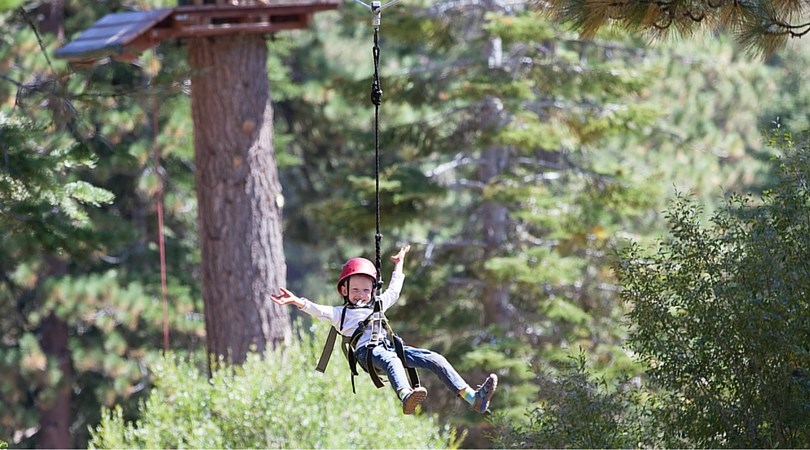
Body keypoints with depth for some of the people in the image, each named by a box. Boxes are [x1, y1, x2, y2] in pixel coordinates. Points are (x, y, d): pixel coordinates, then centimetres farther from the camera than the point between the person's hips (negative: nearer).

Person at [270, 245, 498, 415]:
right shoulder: (340, 313, 20)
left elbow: (393, 291, 51)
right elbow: (318, 310, 5)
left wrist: (399, 265, 60)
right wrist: (298, 302, -12)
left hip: (389, 346, 6)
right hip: (367, 351, -6)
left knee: (435, 359, -13)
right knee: (392, 361, -42)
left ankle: (474, 398, -22)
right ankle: (406, 396, -75)